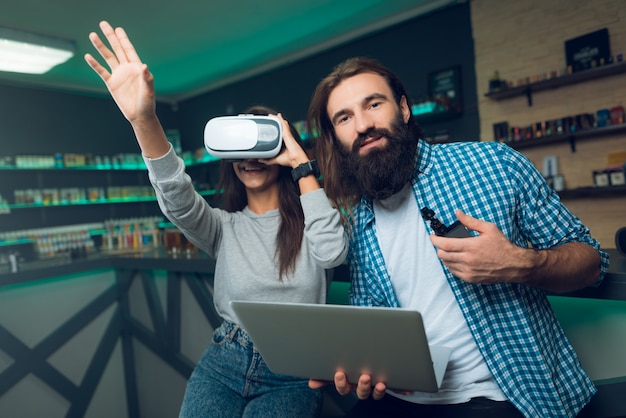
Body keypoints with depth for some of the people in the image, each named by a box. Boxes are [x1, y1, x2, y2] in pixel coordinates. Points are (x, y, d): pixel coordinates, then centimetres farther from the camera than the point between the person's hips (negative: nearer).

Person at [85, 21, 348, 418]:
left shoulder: (308, 220, -1)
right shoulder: (224, 227, 4)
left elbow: (333, 252, -22)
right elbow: (178, 199, -15)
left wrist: (303, 164, -16)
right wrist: (144, 119, -32)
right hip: (224, 361, 2)